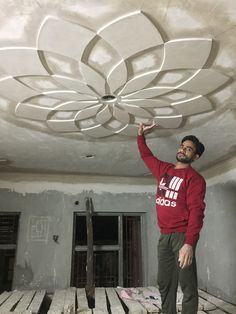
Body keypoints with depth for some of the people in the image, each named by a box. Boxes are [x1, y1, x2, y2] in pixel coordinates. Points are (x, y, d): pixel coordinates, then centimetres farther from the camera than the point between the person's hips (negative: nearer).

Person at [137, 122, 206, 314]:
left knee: (187, 285, 0)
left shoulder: (195, 178, -8)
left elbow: (196, 212, -16)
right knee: (165, 283, 12)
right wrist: (141, 134, 27)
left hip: (182, 236, -6)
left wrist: (189, 243, -24)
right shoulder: (163, 169, 12)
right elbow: (146, 156, 30)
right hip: (164, 236, 6)